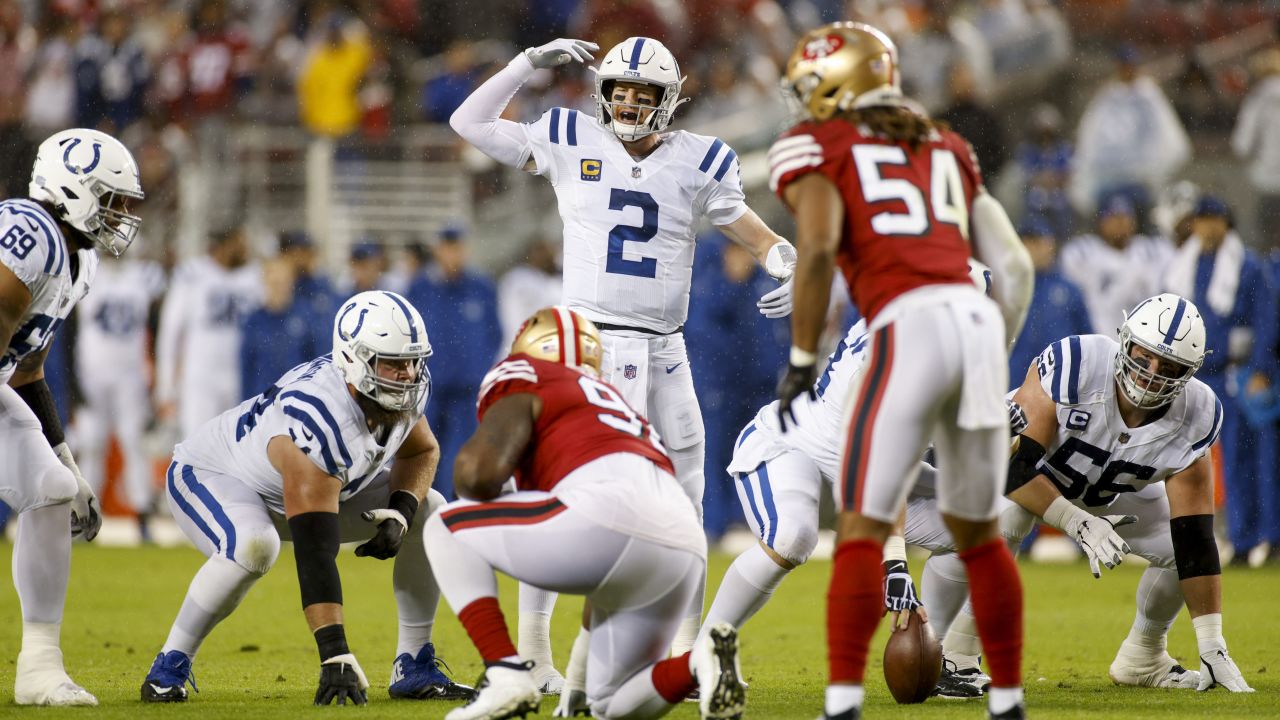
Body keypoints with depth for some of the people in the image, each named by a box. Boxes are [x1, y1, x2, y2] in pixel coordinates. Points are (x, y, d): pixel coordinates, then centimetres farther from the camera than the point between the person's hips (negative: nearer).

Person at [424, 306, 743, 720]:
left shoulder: (523, 392, 16)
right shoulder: (611, 401, 39)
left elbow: (480, 472, -5)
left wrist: (469, 486, 23)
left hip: (613, 518, -8)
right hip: (685, 549, 8)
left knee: (446, 530, 13)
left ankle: (506, 673, -1)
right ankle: (700, 666, -6)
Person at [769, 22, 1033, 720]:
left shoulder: (815, 148, 9)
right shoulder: (948, 151, 27)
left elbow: (818, 249, -8)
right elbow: (1014, 266, 20)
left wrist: (800, 361, -2)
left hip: (909, 330, -5)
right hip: (979, 322, 5)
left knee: (862, 529, -3)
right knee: (977, 532, 18)